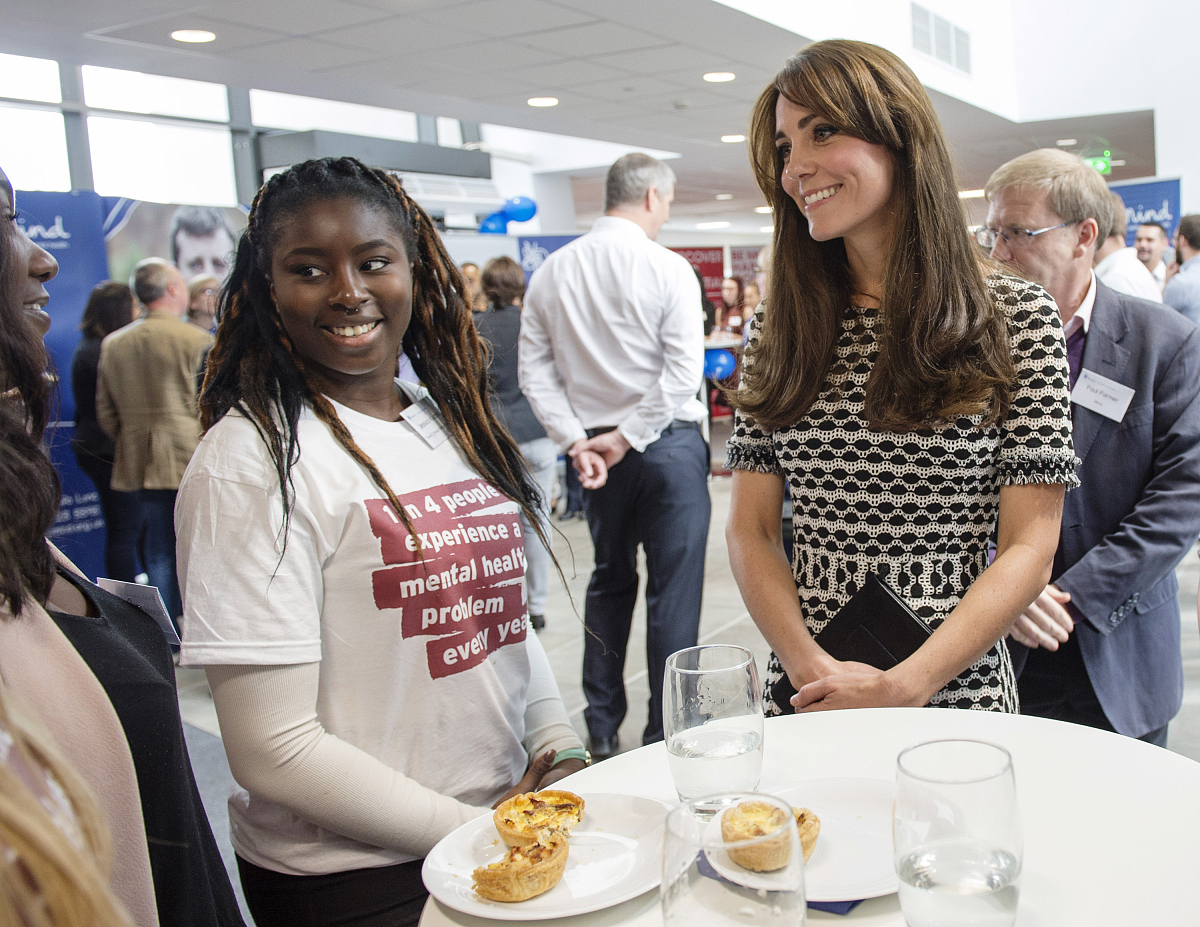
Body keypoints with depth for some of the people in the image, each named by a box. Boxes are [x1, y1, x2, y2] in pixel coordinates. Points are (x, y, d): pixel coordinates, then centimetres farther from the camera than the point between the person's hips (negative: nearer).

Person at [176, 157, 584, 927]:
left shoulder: (453, 422, 4)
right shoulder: (253, 459, -17)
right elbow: (273, 750, -19)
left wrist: (560, 747, -3)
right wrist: (473, 833, -16)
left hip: (509, 825, 7)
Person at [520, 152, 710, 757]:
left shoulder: (551, 272, 3)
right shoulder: (668, 269, -10)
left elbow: (534, 370, 1)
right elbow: (684, 371, -18)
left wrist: (576, 440, -3)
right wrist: (627, 438, -13)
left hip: (595, 451, 5)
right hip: (667, 444, -5)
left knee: (609, 581, 18)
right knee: (673, 588, 2)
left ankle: (601, 726, 25)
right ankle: (665, 734, 8)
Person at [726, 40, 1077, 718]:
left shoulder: (1017, 317, -7)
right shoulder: (779, 328, 0)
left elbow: (1029, 550, -10)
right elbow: (751, 530, 0)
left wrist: (903, 687, -19)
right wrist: (809, 666, -16)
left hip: (956, 690, -2)